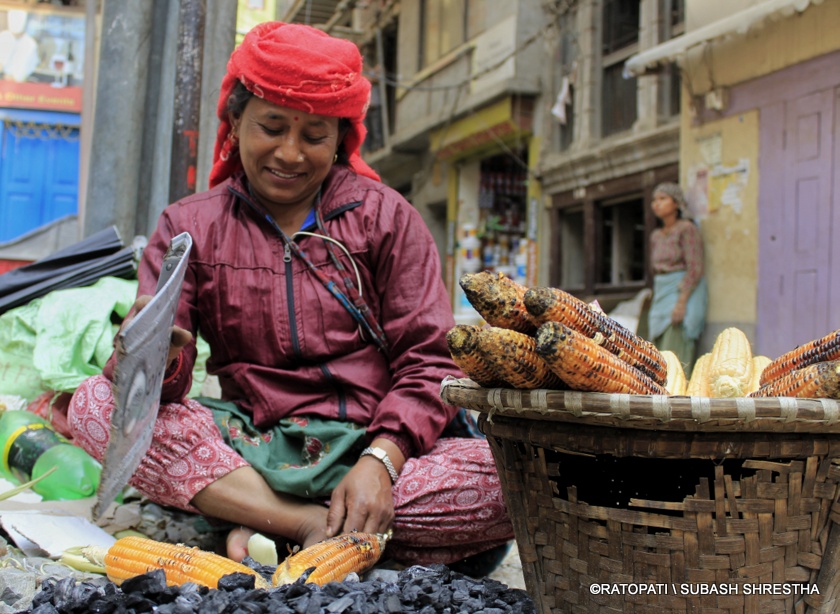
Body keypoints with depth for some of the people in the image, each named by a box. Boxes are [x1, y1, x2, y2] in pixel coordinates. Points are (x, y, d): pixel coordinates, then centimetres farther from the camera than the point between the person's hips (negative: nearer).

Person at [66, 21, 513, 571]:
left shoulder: (385, 216, 7)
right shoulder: (190, 226, 9)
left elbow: (427, 362, -1)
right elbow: (164, 380, -1)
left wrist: (380, 461, -18)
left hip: (378, 444, 0)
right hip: (252, 450, 1)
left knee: (509, 480, -29)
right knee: (94, 403, -20)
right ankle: (312, 525, -24)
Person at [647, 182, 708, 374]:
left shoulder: (687, 229, -7)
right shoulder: (656, 236, 15)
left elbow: (695, 269, -14)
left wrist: (681, 302, -22)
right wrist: (655, 303, 15)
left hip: (684, 292, -8)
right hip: (661, 294, 8)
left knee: (675, 355, -15)